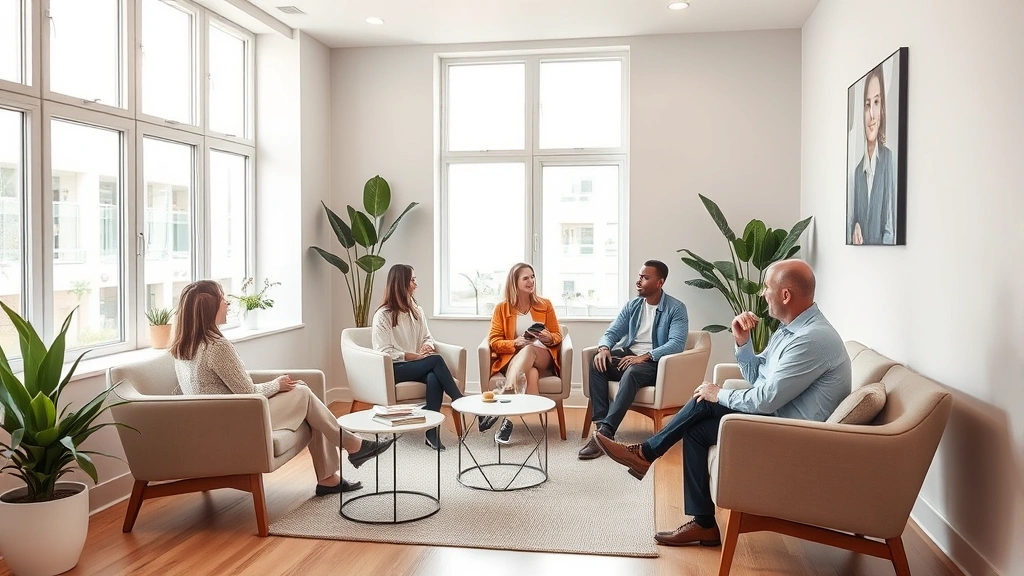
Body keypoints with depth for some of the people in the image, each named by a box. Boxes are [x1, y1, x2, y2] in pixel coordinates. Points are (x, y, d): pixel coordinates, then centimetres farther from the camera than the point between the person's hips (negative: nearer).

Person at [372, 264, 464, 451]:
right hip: (393, 369, -5)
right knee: (436, 360, -28)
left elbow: (427, 337, 16)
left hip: (417, 365, 5)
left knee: (434, 378, -31)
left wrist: (427, 346, -8)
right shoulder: (382, 315, -6)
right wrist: (413, 356, -18)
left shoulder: (416, 311, 13)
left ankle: (432, 432, -33)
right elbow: (384, 352, -11)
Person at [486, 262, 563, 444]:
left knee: (529, 350, -38)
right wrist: (515, 343, -18)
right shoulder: (501, 308, 5)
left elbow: (557, 336, 11)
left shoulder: (545, 305, 10)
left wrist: (548, 338, -14)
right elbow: (494, 341, 1)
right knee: (531, 374, -39)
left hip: (542, 358, 1)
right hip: (512, 359, -1)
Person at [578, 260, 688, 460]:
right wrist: (604, 347, -17)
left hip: (655, 362, -5)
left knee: (631, 373, -38)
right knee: (598, 363, -25)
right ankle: (600, 423, -31)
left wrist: (645, 357, -30)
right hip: (628, 354, 5)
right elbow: (612, 332, 8)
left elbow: (676, 344, -18)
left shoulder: (676, 309, -5)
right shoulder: (632, 305, 11)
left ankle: (605, 432, -42)